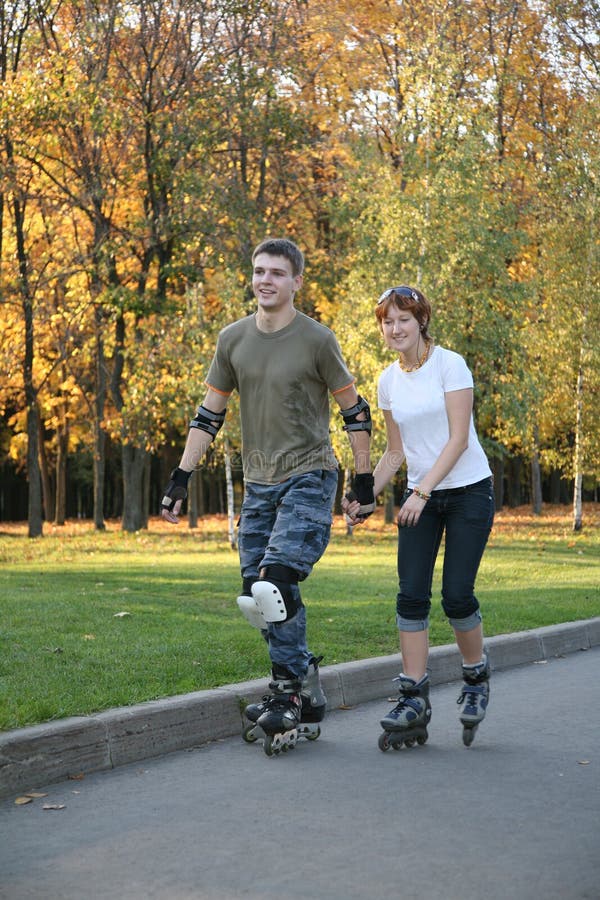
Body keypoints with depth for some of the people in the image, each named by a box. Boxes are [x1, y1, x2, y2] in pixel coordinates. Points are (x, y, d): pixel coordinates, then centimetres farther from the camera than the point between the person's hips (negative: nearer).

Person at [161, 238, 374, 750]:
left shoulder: (316, 340, -6)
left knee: (274, 585, -19)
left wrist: (365, 481, -1)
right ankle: (304, 688, 16)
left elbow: (355, 412, 0)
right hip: (259, 483, 6)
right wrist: (181, 478, 8)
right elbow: (209, 414, 13)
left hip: (308, 479, -6)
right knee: (259, 592, 4)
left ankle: (290, 689, -3)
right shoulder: (233, 340, 7)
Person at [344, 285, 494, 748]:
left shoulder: (450, 364, -9)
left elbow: (458, 439, -14)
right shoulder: (389, 381, 8)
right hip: (421, 498, 5)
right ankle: (414, 700, -4)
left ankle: (477, 679, 18)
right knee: (411, 595, -6)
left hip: (468, 490, -5)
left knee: (456, 594, -8)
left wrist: (422, 491, -21)